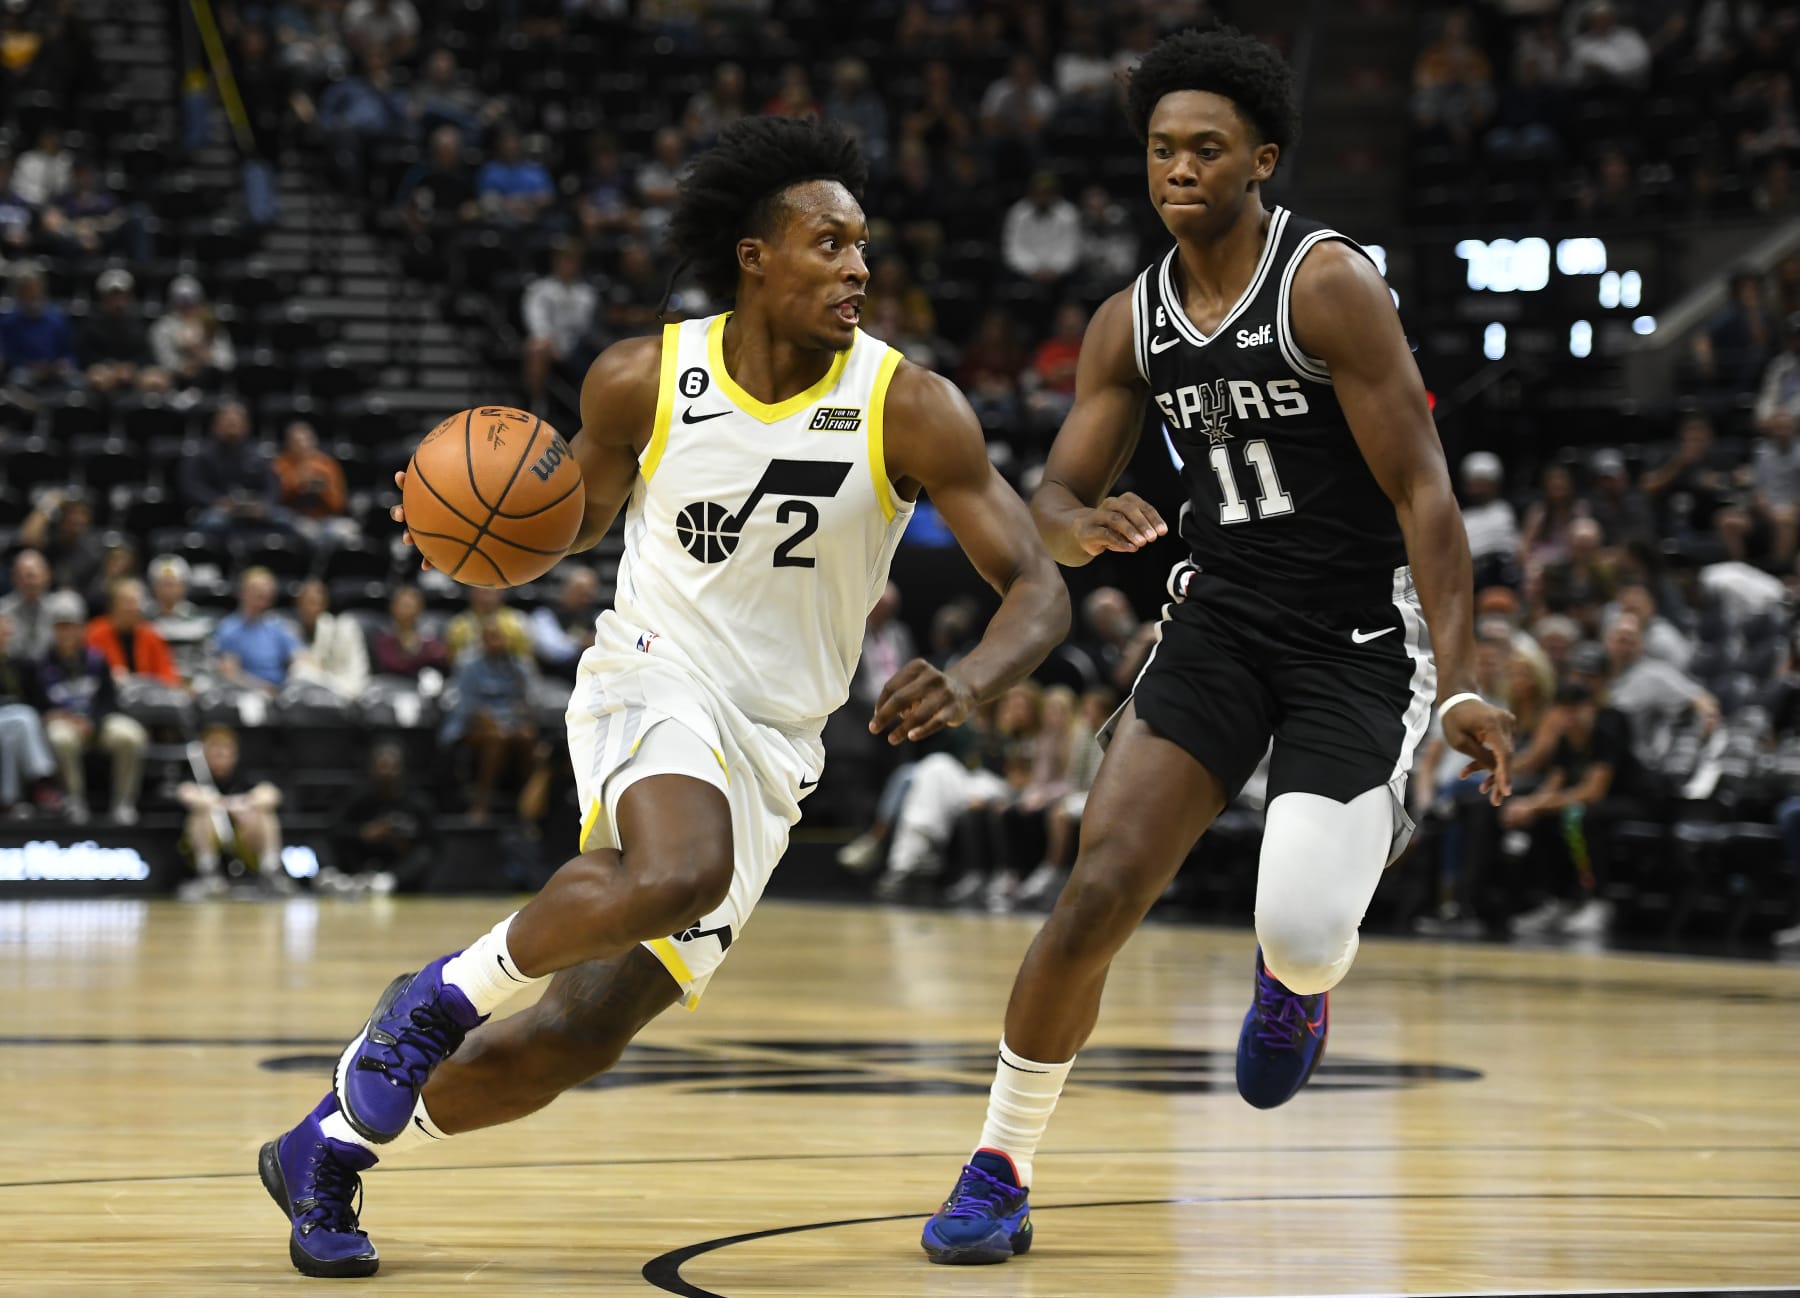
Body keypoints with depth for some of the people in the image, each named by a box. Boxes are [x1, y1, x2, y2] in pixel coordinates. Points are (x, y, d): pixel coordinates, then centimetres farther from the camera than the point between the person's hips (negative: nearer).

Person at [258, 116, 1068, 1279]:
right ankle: (447, 993, -12)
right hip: (655, 679, -2)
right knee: (680, 874, -38)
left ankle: (329, 1150, 24)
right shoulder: (642, 383, -7)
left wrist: (971, 684, -33)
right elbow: (581, 515, 13)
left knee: (576, 1038, 3)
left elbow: (1039, 590, -12)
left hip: (773, 748, 2)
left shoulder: (910, 411, -11)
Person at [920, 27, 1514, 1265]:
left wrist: (1460, 685, -22)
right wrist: (1082, 524, -18)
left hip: (1362, 638, -4)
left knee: (1302, 934, -18)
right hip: (1223, 618, 4)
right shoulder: (1132, 322, 4)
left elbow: (1423, 489, -16)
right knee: (1099, 891, -12)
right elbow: (1054, 500, 9)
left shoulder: (1329, 284, -14)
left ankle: (1298, 978, 23)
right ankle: (1000, 1169, 1)